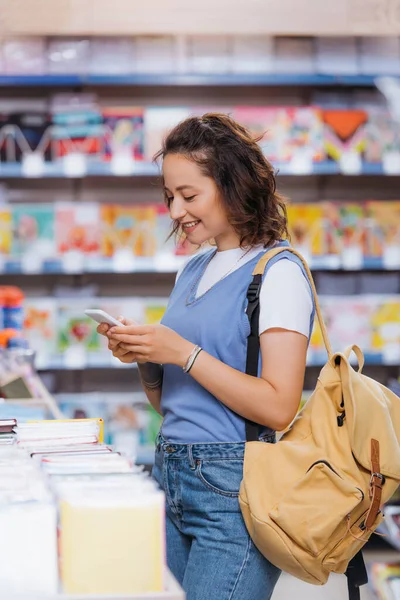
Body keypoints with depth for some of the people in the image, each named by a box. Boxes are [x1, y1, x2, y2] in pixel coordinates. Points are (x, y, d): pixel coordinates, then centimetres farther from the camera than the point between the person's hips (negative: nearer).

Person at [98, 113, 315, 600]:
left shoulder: (278, 272, -8)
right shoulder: (192, 270, 15)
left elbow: (278, 408, -17)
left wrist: (182, 352, -16)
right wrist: (144, 359, 1)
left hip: (233, 487, -7)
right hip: (171, 477, 7)